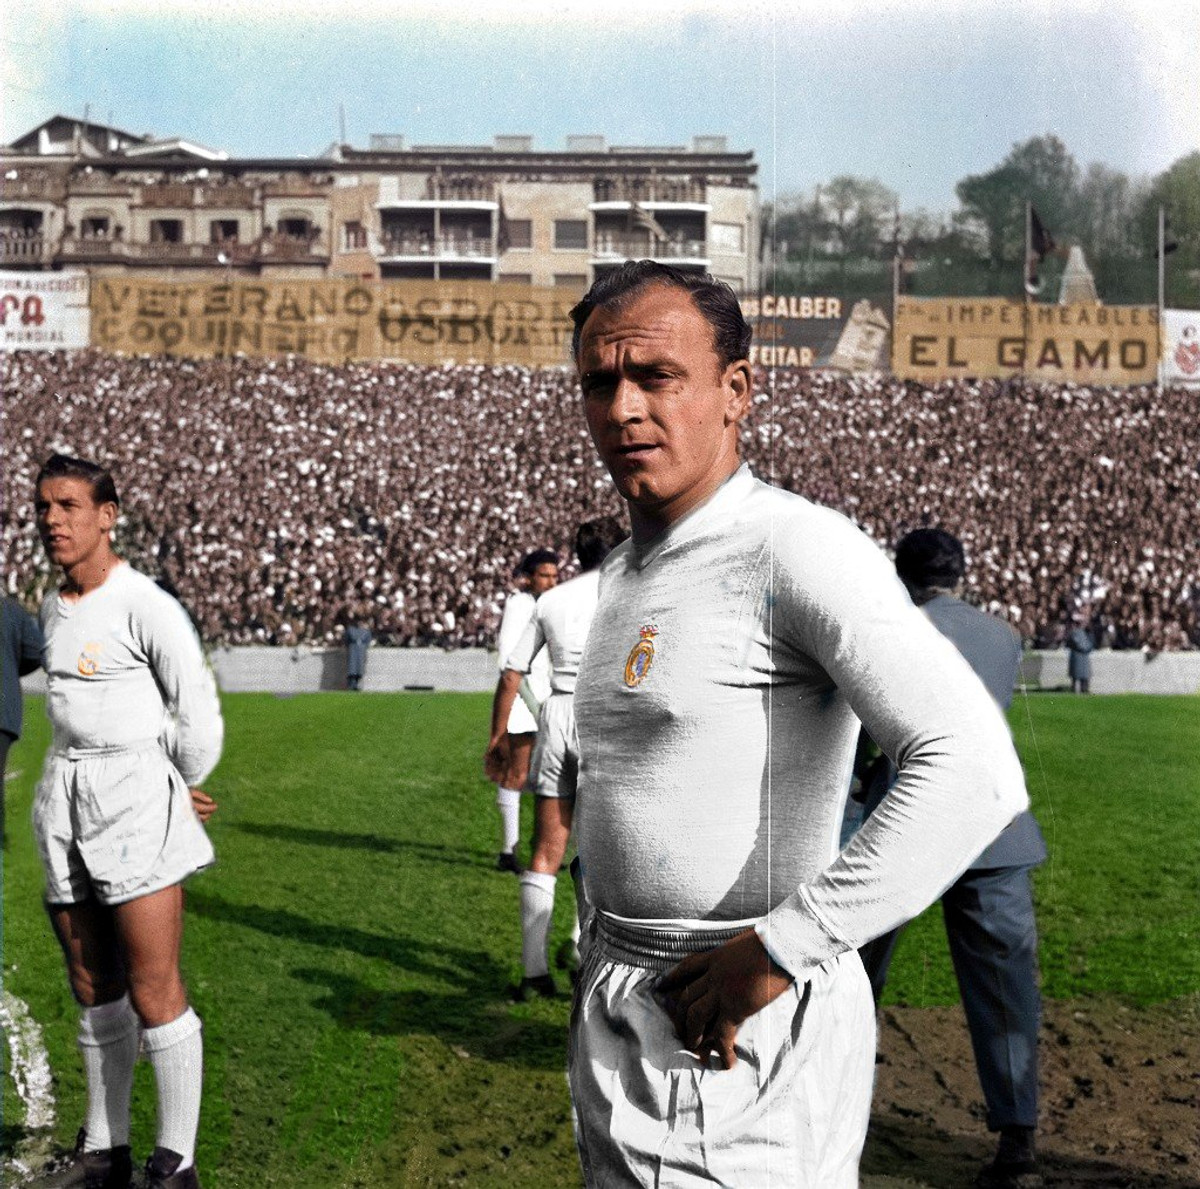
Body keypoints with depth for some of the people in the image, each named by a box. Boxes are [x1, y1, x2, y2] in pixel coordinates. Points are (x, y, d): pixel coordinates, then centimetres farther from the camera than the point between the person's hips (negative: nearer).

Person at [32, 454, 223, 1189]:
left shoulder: (144, 605, -11)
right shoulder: (54, 610, 11)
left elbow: (198, 708, -7)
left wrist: (182, 789, 5)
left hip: (136, 797, -7)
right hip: (66, 799, 7)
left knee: (154, 990, -6)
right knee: (93, 988, 13)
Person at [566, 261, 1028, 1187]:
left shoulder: (797, 547, -17)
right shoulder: (626, 571, 12)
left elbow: (976, 773, -28)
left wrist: (780, 948, -24)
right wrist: (605, 966, 18)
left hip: (742, 1024, -8)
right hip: (613, 1005, 9)